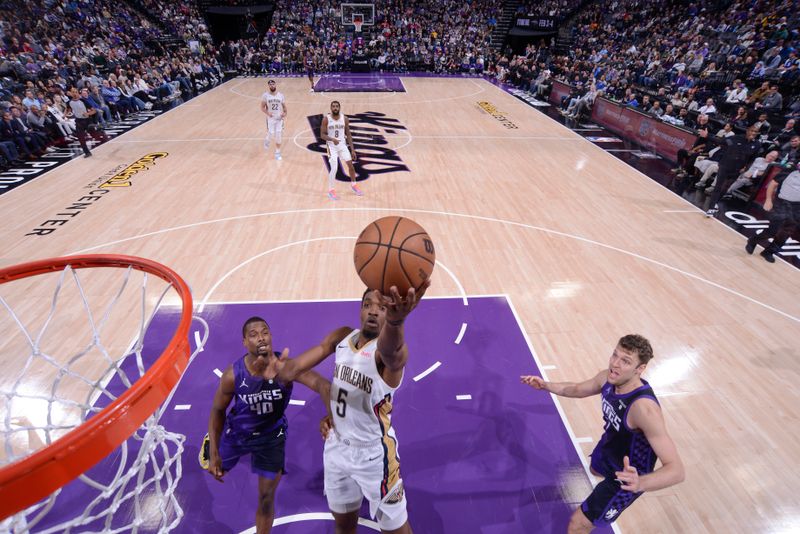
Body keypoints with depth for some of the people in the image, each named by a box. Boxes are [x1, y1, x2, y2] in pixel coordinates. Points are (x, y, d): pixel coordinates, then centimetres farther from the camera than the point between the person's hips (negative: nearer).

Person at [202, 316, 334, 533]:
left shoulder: (286, 368, -35)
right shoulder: (233, 375, -29)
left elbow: (321, 384, -50)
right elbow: (218, 410, -11)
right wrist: (214, 453, -9)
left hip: (271, 435, -1)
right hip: (237, 431, 1)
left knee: (267, 499, 7)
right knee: (213, 467, 29)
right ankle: (210, 442, 64)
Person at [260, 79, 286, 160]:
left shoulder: (281, 95, 2)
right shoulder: (265, 95, -4)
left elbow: (284, 106, 9)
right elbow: (262, 107, -3)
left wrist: (285, 113, -11)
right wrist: (267, 113, -22)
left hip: (279, 118, 2)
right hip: (270, 118, -2)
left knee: (279, 136, -1)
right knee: (270, 134, -7)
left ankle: (277, 153, 11)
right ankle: (267, 140, 30)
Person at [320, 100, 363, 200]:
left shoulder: (344, 119, -3)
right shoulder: (326, 119, -11)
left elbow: (348, 135, 3)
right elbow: (322, 135, -10)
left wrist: (352, 150, -1)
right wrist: (332, 139, -29)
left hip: (342, 145, 3)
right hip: (332, 146, -3)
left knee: (350, 164, 4)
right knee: (334, 168, -13)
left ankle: (353, 185, 28)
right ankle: (331, 190, 3)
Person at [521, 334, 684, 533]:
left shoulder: (644, 408, -41)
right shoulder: (608, 378, -19)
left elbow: (676, 470, -41)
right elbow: (578, 389, 2)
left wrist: (640, 483, -59)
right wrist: (546, 385, -12)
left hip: (627, 476, -7)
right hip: (608, 451, 8)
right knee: (596, 470, 41)